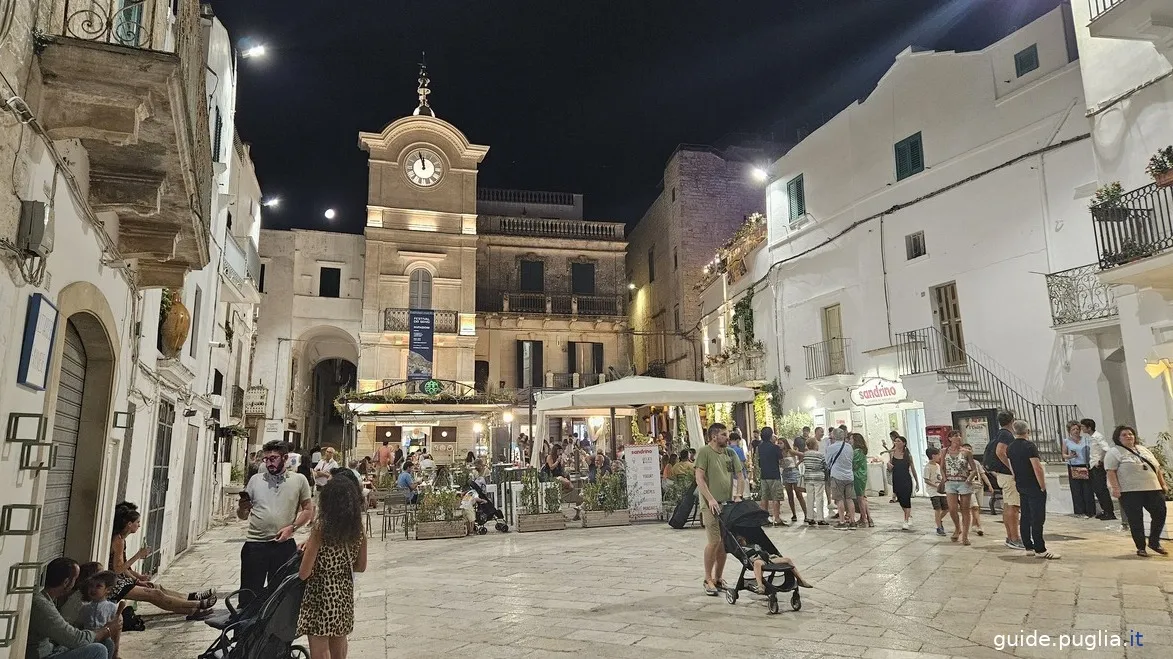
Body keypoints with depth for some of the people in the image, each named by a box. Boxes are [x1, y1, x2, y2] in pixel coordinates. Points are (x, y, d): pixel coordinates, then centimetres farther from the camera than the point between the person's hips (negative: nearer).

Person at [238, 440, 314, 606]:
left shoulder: (299, 480, 0)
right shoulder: (256, 480, 5)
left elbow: (308, 510, 4)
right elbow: (242, 516, 9)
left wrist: (292, 527, -11)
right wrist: (242, 508, -13)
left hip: (284, 545, 0)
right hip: (255, 544, 1)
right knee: (249, 592, 6)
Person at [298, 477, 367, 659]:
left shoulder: (321, 527, -16)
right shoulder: (358, 528, -2)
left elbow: (304, 573, -14)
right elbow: (361, 567, 9)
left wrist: (307, 548, 3)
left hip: (321, 592, -5)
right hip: (344, 592, 5)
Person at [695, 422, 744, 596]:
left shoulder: (731, 453, 10)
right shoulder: (704, 452, -8)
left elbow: (740, 475, 13)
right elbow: (699, 479, -13)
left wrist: (738, 495, 0)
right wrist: (710, 499, -19)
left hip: (728, 504, 6)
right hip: (712, 504, -6)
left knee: (724, 543, 9)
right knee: (714, 541, -9)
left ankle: (718, 578, 21)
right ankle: (708, 579, 6)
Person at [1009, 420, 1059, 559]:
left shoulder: (1010, 449, 7)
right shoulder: (1029, 446, -16)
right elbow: (1037, 468, -20)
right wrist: (1043, 486, -12)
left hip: (1021, 486, 7)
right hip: (1034, 487, -7)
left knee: (1025, 517, 12)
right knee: (1037, 518, -5)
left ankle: (1028, 546, 17)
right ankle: (1040, 550, -4)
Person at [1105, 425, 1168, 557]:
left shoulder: (1144, 450, 18)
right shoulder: (1114, 453, -3)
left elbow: (1157, 468, 21)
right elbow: (1111, 472, -11)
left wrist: (1163, 483, 14)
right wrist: (1115, 488, -18)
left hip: (1153, 489, 6)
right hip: (1130, 492, -6)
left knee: (1160, 514, 2)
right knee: (1136, 520, -1)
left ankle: (1154, 542, 21)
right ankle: (1140, 547, 10)